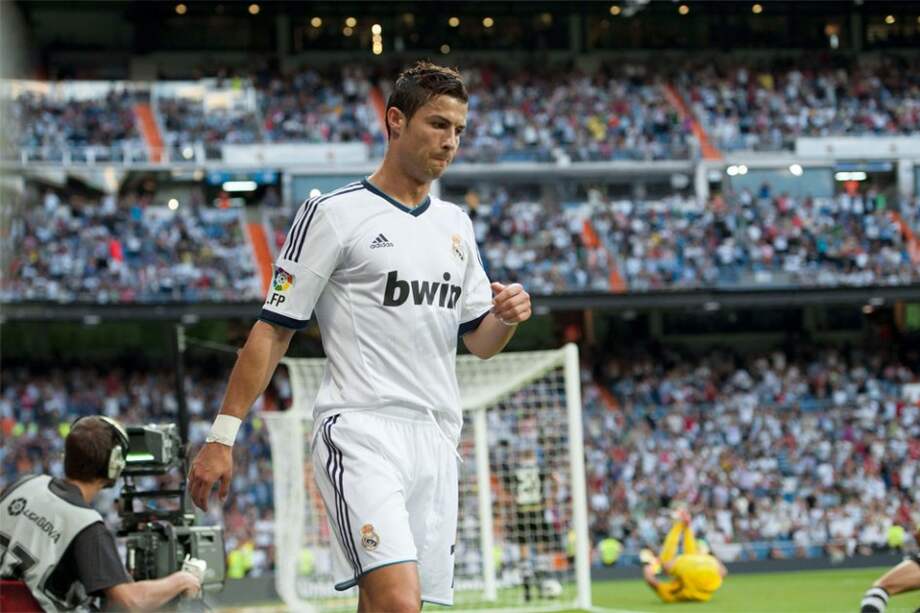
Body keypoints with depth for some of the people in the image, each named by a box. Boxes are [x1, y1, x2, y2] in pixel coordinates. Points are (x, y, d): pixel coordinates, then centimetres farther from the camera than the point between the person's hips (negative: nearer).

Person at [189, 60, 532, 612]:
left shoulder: (455, 223, 18)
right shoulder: (335, 214, -2)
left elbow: (478, 340, 21)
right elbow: (275, 329, -2)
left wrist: (508, 317, -3)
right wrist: (223, 436, -7)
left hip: (436, 442, 6)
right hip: (361, 432, -6)